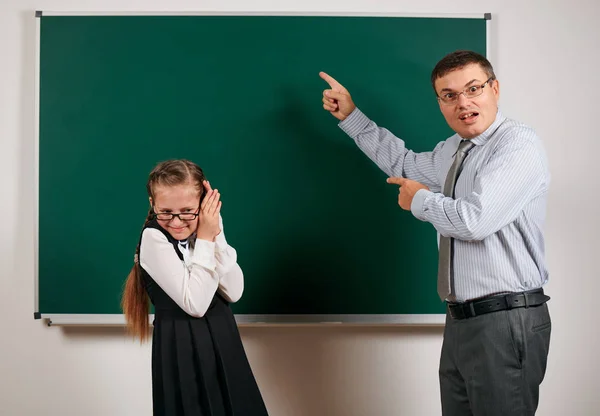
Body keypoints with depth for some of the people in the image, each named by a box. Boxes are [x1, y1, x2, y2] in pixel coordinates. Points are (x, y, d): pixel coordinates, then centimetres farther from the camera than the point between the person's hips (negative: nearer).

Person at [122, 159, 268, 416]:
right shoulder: (154, 238, -15)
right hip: (182, 347, -6)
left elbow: (233, 293, -8)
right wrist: (205, 240, -19)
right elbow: (195, 304, -22)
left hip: (222, 340, 6)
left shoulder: (205, 229, 1)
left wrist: (215, 236, -15)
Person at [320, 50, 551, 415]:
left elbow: (474, 221, -23)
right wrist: (351, 116, 32)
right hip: (462, 319, 8)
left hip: (505, 321, -8)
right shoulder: (454, 151, 15)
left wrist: (420, 200, -4)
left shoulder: (518, 143, -12)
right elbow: (405, 163, 33)